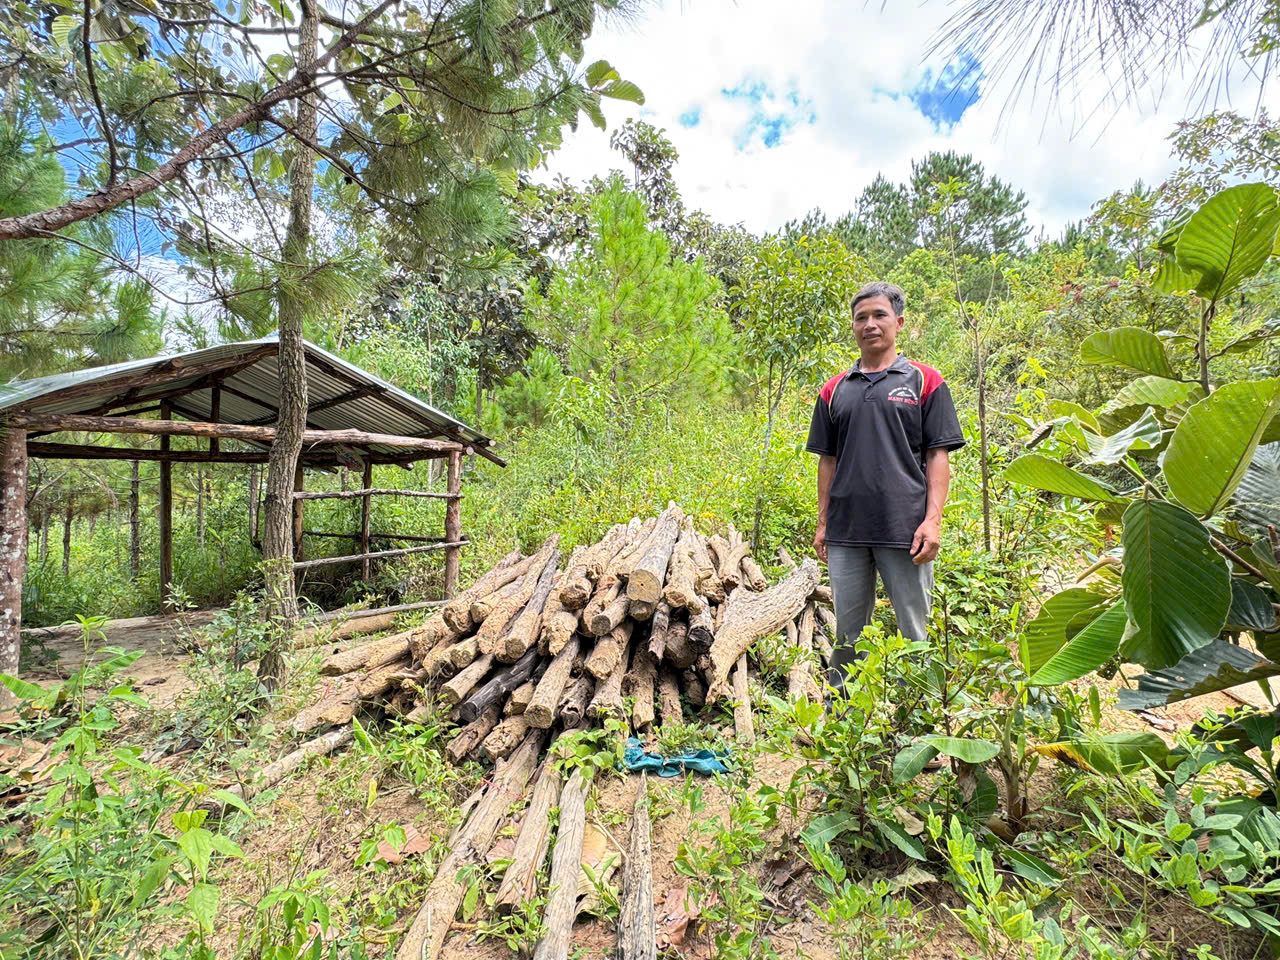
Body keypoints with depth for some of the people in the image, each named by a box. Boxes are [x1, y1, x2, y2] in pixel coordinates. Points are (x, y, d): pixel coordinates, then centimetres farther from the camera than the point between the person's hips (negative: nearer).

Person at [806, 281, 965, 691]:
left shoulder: (925, 381, 4)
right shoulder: (835, 389, 13)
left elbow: (938, 456, 0)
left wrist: (932, 520, -10)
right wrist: (822, 523, 9)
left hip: (905, 530, -3)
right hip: (845, 533, 3)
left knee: (914, 630, 6)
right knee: (847, 631, 12)